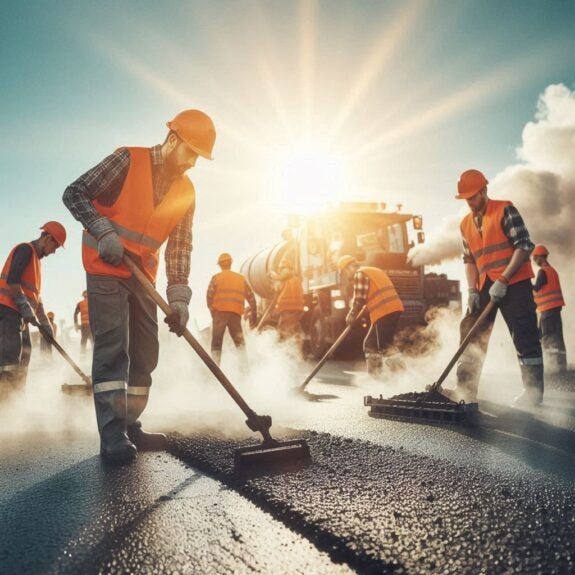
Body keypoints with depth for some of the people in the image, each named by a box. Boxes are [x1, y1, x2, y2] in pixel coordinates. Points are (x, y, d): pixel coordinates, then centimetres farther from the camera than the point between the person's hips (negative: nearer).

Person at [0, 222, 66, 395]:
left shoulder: (36, 259, 23)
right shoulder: (26, 249, -5)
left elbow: (34, 293, 25)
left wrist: (45, 322, 22)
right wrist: (25, 306, -19)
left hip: (18, 313, 10)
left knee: (23, 355, 9)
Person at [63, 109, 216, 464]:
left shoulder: (186, 192, 4)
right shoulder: (128, 160, -10)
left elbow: (180, 247, 0)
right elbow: (75, 194, -10)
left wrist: (179, 297, -10)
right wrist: (105, 233, -23)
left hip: (142, 275, 6)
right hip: (106, 268, -6)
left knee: (146, 354, 5)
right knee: (112, 348, -13)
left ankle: (130, 428, 17)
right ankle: (112, 438, -10)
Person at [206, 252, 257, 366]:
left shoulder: (216, 277, 8)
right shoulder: (241, 278, 16)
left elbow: (209, 296, -3)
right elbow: (251, 297, 12)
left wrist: (212, 311, 5)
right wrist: (254, 315, 14)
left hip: (220, 312, -2)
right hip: (236, 314, 2)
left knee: (216, 341, 6)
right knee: (240, 341, 8)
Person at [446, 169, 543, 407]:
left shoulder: (505, 210, -7)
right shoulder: (465, 224, 12)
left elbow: (524, 246, -13)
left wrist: (503, 280, -19)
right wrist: (472, 290, 2)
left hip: (514, 283, -6)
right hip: (486, 287, 6)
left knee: (524, 338, -3)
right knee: (471, 334, 3)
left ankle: (533, 391, 7)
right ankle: (466, 389, 9)